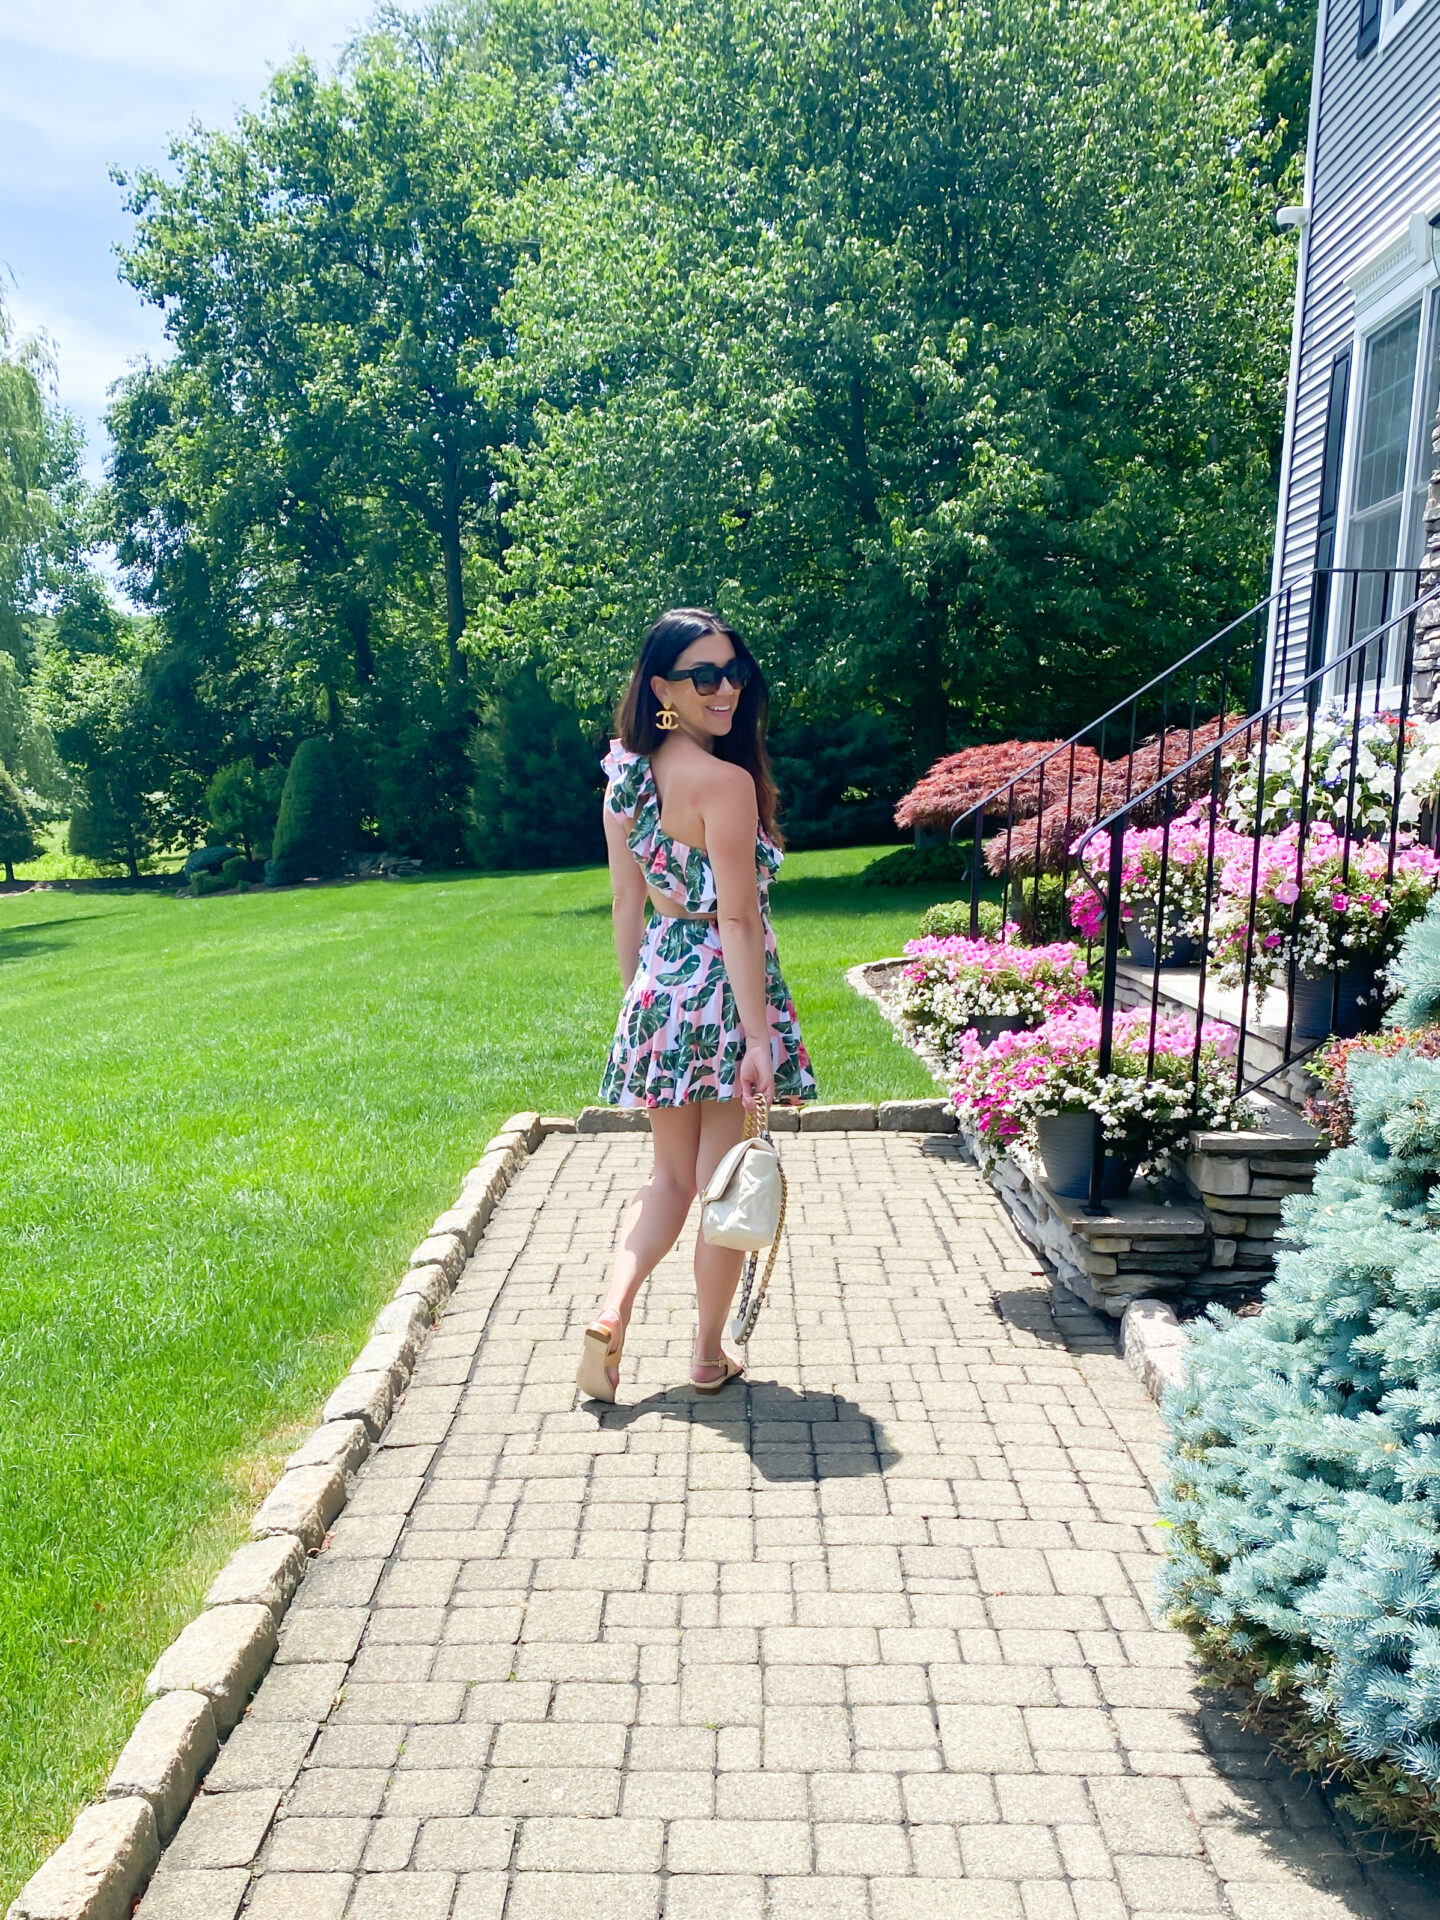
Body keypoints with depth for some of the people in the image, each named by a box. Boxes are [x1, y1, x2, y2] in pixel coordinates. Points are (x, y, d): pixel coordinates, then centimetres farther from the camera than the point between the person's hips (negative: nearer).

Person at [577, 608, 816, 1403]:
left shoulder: (626, 777, 6)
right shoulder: (726, 781, -17)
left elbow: (627, 902, 10)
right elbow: (737, 921, -20)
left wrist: (639, 996, 18)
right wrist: (759, 1037, -18)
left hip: (658, 989, 7)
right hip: (724, 992, -7)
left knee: (670, 1175, 19)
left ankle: (611, 1314, 4)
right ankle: (709, 1356, 21)